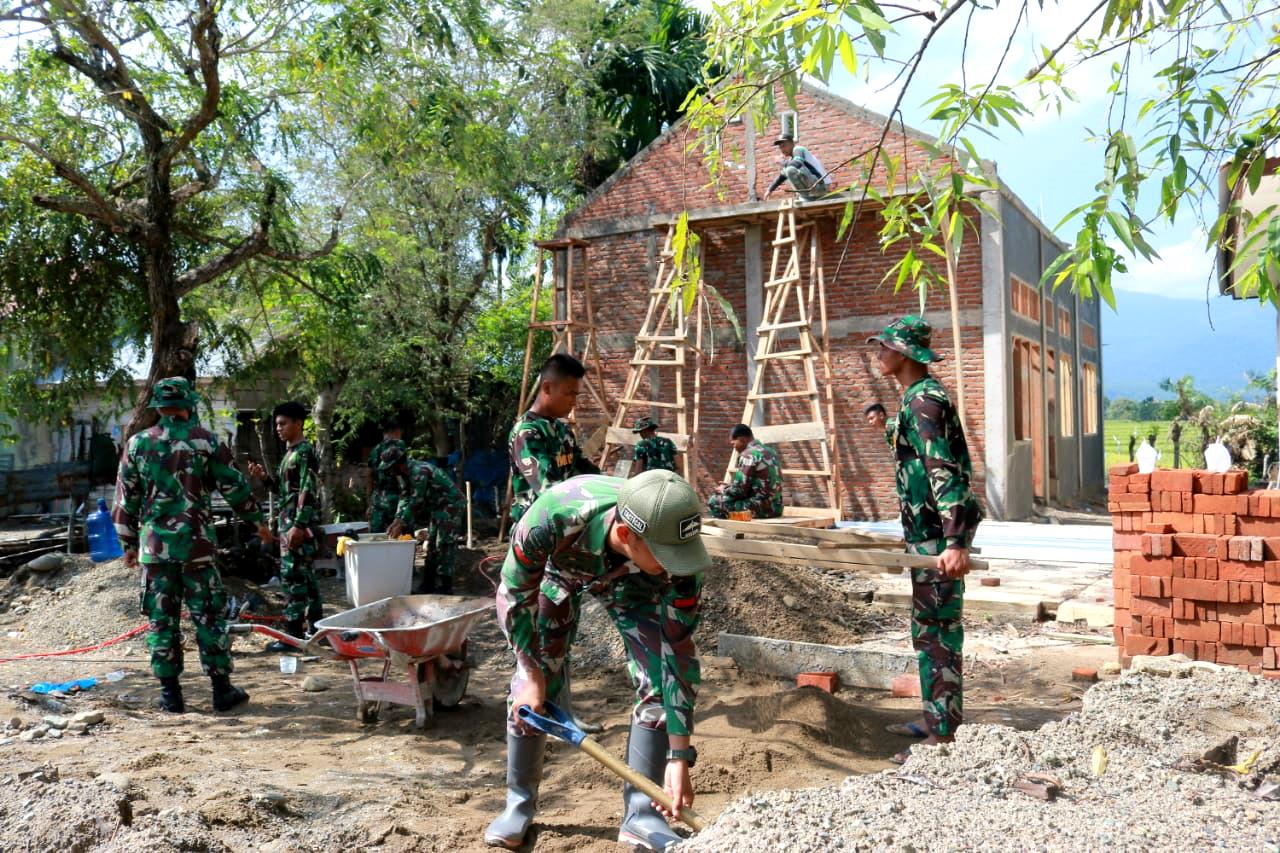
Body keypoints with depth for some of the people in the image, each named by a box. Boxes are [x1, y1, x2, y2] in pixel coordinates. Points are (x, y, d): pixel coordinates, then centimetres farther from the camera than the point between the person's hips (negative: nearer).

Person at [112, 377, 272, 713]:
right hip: (196, 545, -2)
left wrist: (128, 543, 17)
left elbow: (126, 498, 8)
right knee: (209, 615, 4)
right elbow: (234, 486, 1)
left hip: (154, 546, 2)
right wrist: (257, 521, 14)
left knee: (161, 618, 8)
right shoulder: (206, 441, -2)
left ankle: (170, 692, 13)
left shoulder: (138, 444, 5)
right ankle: (222, 689, 8)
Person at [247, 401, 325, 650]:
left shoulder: (305, 452, -12)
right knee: (305, 576, 13)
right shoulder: (290, 453, 18)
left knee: (293, 576, -9)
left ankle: (293, 633, -5)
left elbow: (308, 492, -19)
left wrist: (299, 526, -24)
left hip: (299, 524, -10)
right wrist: (264, 477, 7)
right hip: (288, 522, 10)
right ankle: (317, 628, 20)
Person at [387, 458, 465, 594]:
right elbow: (405, 497, 7)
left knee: (444, 546, -9)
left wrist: (401, 524, -18)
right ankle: (428, 584, 19)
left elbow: (416, 502, -24)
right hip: (438, 507, 10)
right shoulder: (408, 472, 7)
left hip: (451, 505, -10)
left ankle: (446, 586, -3)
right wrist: (397, 520, -5)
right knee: (432, 545, 12)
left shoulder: (418, 471, -24)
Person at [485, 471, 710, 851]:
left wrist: (679, 756, -27)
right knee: (533, 689, -7)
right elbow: (516, 593, -25)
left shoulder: (675, 555, -39)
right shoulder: (552, 516, -45)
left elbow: (678, 651, -28)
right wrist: (532, 673, -17)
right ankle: (519, 803, 15)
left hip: (631, 579, 1)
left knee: (658, 680, -12)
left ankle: (640, 813, 2)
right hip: (558, 566, -1)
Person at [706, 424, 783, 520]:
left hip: (760, 509, -9)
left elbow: (739, 490, -16)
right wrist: (730, 486, 18)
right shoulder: (769, 451, 14)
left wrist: (723, 490, 5)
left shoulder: (748, 455, -14)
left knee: (713, 501, 1)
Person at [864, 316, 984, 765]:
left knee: (940, 634, -3)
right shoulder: (918, 396, 14)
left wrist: (956, 541, -33)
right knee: (927, 630, 17)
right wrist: (888, 428, 24)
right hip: (926, 532, 10)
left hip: (937, 537, -10)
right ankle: (935, 720, 29)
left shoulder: (923, 399, -17)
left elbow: (943, 469, -26)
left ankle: (944, 736, 5)